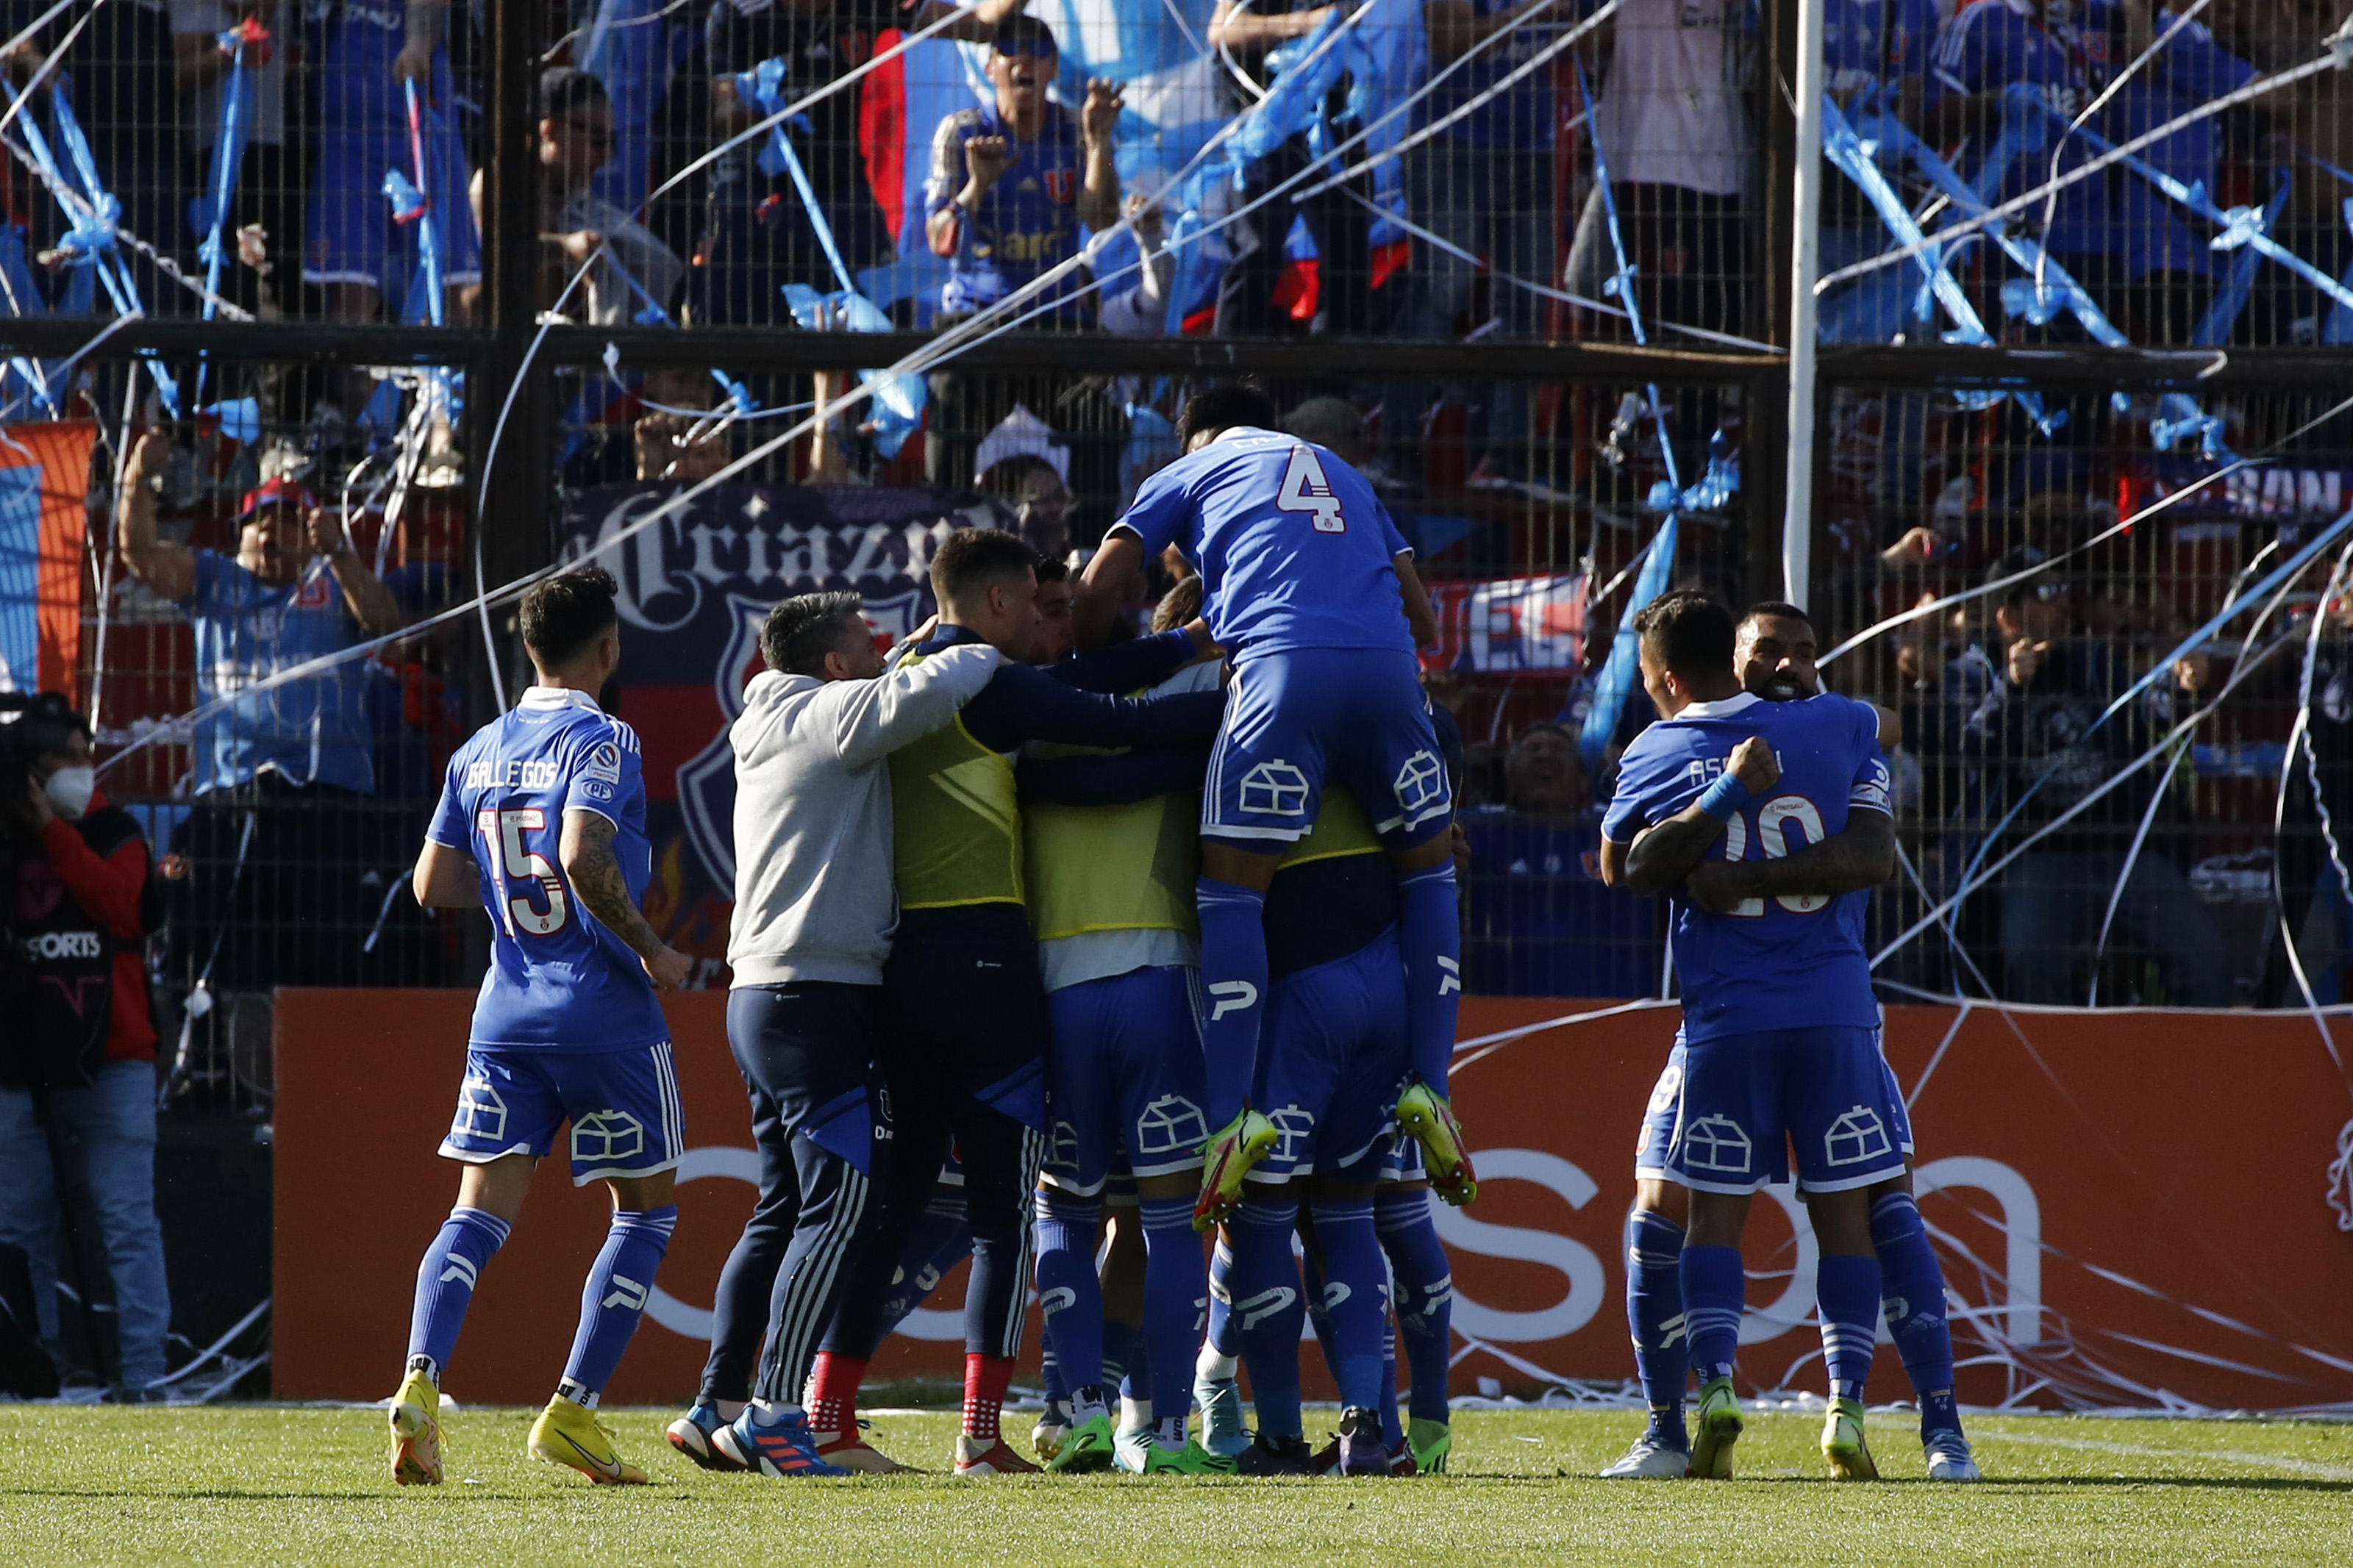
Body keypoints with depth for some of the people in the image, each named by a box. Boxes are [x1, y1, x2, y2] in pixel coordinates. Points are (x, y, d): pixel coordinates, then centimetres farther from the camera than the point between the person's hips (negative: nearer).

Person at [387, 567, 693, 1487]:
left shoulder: (478, 754, 10)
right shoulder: (602, 742, -10)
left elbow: (433, 885, 13)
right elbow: (584, 857, -24)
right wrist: (651, 949, -13)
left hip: (506, 1017, 5)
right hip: (606, 1018, -5)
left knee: (481, 1211, 2)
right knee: (646, 1209, 10)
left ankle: (421, 1378, -21)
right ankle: (572, 1410, 3)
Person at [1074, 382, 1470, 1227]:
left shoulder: (1191, 472, 24)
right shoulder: (1345, 477, 35)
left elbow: (1101, 587, 13)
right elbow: (1422, 616, 29)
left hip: (1281, 663, -3)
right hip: (1389, 666, 3)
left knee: (1232, 886, 1)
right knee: (1428, 866, 20)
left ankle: (1232, 1115, -10)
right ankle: (1430, 1088, 11)